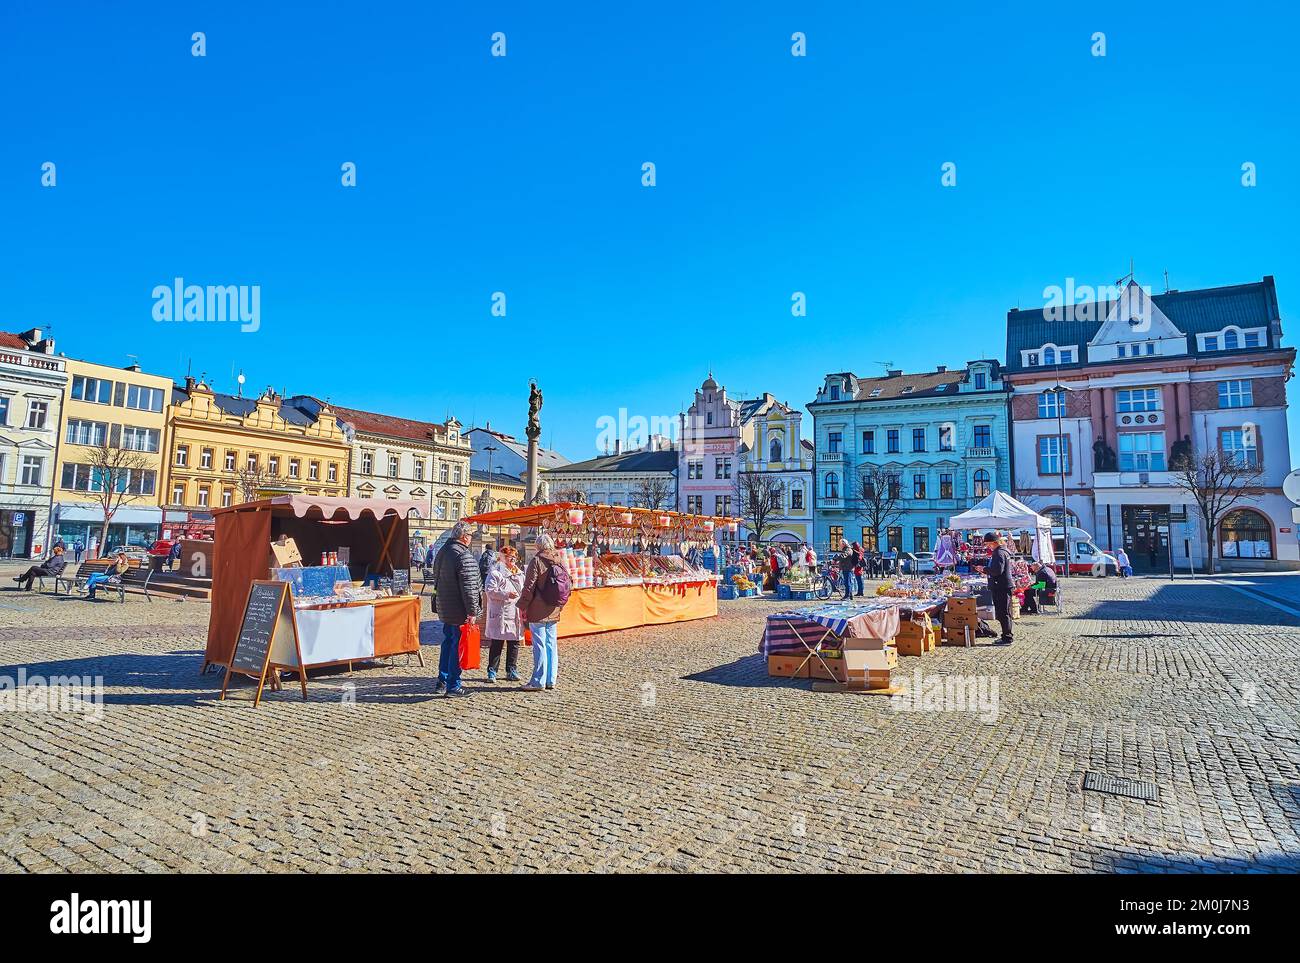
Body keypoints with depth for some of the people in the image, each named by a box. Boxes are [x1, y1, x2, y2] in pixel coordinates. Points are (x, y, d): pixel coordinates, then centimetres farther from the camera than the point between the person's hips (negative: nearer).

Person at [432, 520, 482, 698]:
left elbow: (437, 579, 21)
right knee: (459, 646, -2)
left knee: (448, 642, 19)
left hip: (445, 609, 9)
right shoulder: (464, 556, -20)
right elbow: (468, 587, -22)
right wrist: (472, 611, -18)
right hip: (460, 611, -9)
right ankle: (453, 686, 3)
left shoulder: (442, 552, 11)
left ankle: (442, 681, 25)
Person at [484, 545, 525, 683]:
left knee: (514, 643, 10)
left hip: (516, 614, 6)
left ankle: (512, 671, 19)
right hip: (500, 615, -6)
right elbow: (489, 590, -14)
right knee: (497, 644, -1)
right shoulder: (495, 573, -4)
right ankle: (492, 671, 9)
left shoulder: (519, 574, 17)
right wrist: (506, 594, -22)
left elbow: (524, 590, 26)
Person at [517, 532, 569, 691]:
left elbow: (529, 586, -13)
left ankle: (538, 681, 1)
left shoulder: (537, 561, -12)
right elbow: (566, 586, 13)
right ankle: (550, 680, 16)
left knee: (539, 645, -3)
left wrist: (523, 606, -4)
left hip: (538, 612, -6)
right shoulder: (560, 561, 7)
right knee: (551, 644, 11)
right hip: (553, 612, 6)